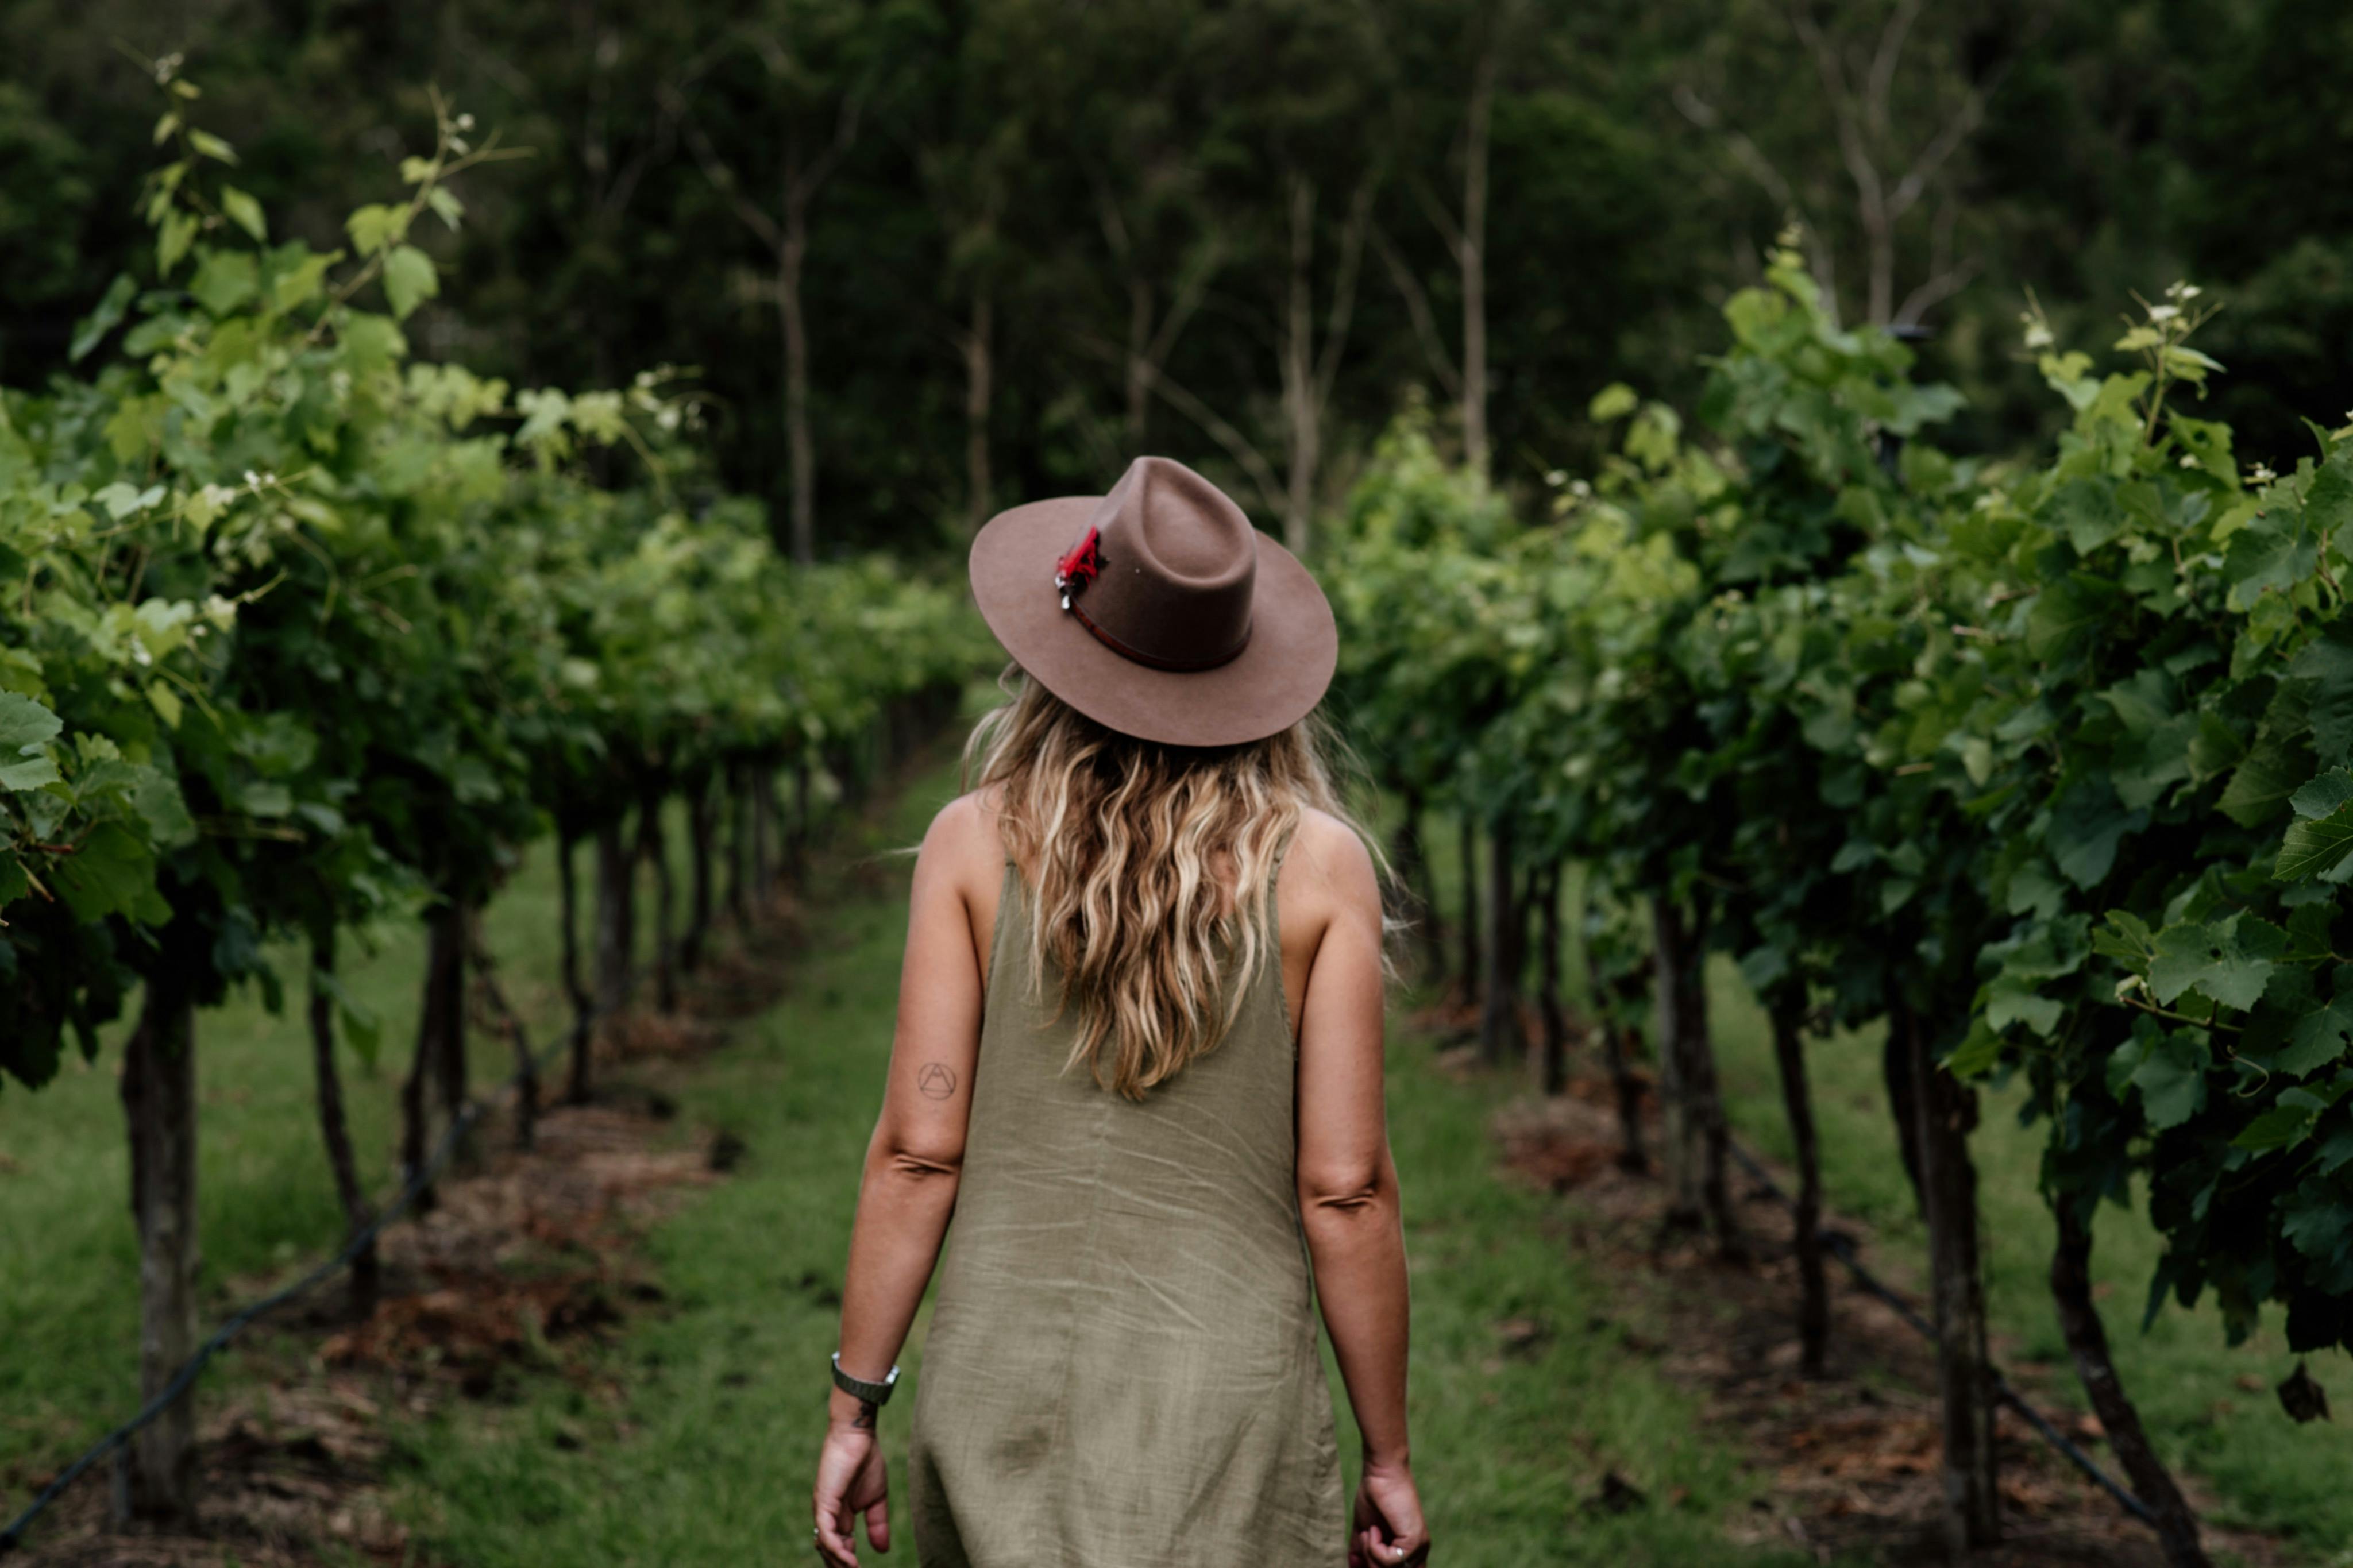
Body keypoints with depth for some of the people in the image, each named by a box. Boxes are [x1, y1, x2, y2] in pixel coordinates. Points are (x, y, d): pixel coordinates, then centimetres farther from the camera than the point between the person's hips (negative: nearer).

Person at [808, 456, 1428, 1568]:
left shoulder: (975, 843, 0)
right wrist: (1388, 1457, 4)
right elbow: (1344, 1188, -4)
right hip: (1229, 1394, -2)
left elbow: (917, 1150, -3)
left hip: (1001, 1391, 2)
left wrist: (854, 1405, 4)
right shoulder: (1318, 864, -2)